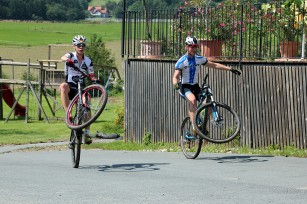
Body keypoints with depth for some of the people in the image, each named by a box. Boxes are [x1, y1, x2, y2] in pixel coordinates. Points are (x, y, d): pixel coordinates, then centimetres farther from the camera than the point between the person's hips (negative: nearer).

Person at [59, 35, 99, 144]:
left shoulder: (88, 61, 8)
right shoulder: (71, 55, -1)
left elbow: (91, 76, 5)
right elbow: (63, 58, -25)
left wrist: (95, 80, -19)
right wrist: (68, 60, -50)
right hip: (70, 87, -3)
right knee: (63, 86, -36)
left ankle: (87, 133, -10)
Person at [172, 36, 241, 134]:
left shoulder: (199, 59, 2)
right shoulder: (181, 61, -13)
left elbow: (214, 65, 8)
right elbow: (175, 77, -20)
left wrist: (230, 69, 3)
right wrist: (176, 84, -44)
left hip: (195, 86, 5)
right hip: (185, 87, -5)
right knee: (193, 100, -37)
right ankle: (194, 126, -36)